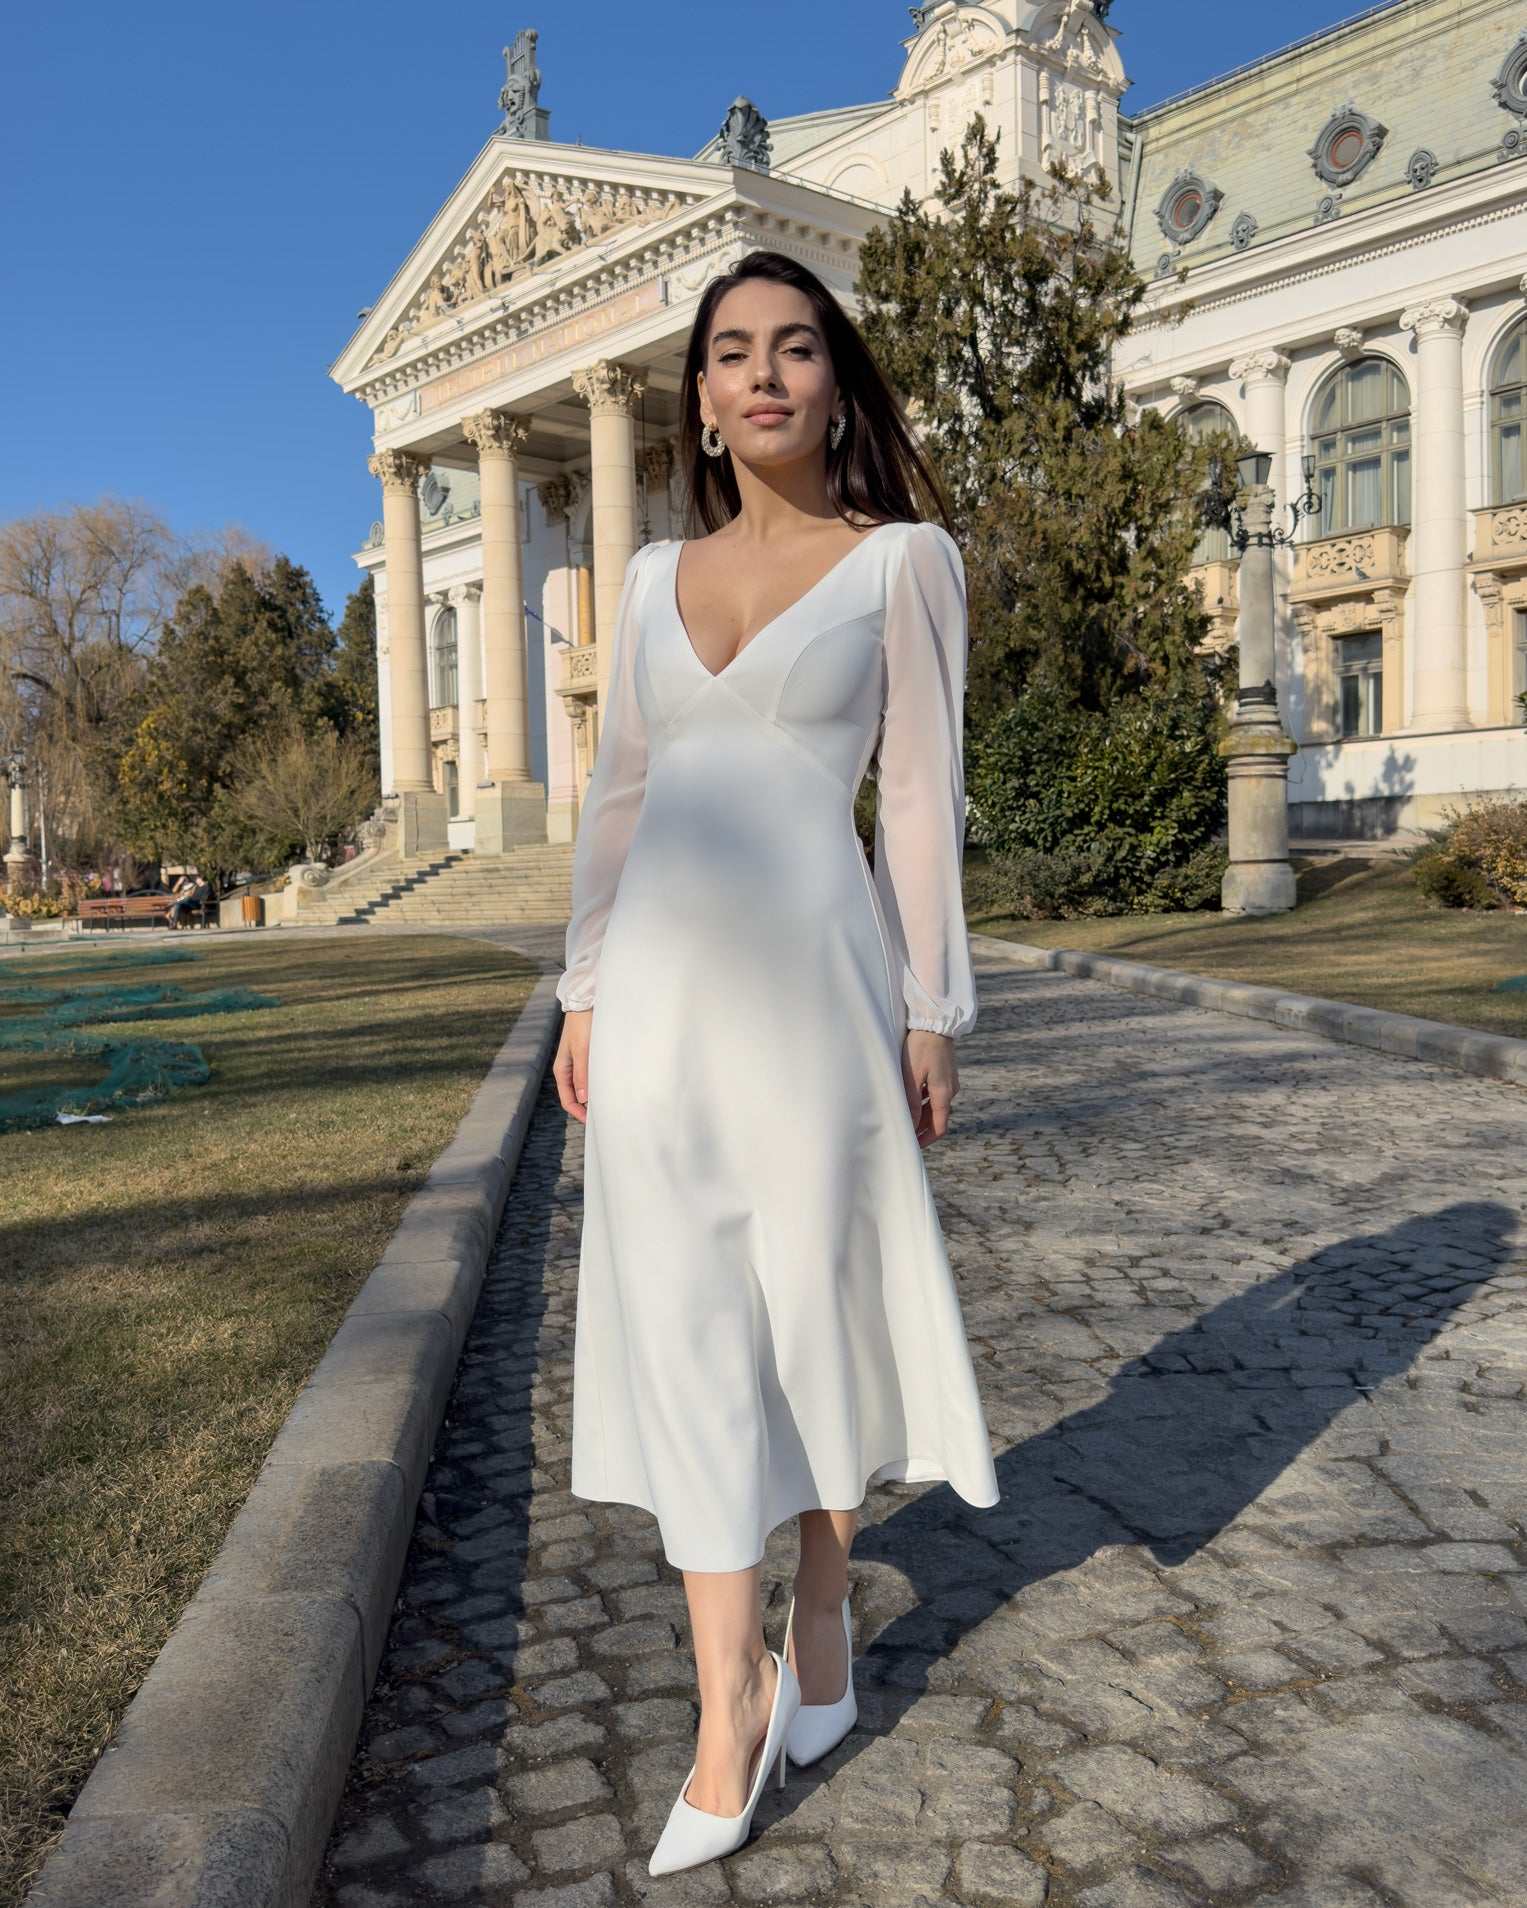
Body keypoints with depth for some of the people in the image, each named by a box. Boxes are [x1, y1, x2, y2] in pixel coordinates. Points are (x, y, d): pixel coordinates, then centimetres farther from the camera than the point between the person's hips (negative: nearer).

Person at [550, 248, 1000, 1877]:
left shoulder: (902, 560, 1)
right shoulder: (656, 573, 13)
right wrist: (586, 990, 10)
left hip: (813, 976, -3)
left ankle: (822, 1609, 33)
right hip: (664, 983, 4)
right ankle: (730, 1705, 14)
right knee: (684, 1323, 2)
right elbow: (620, 792, 13)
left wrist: (928, 1013, -5)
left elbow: (921, 792, -2)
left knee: (817, 1295, 8)